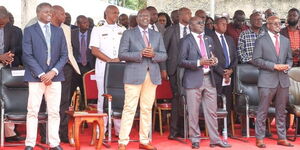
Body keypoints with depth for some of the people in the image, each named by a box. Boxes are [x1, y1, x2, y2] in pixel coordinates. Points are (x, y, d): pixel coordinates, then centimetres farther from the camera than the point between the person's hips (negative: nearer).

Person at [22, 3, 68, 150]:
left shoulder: (58, 31, 13)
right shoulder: (29, 30, 3)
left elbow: (64, 55, 9)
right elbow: (27, 55, -5)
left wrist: (53, 72, -6)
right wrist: (41, 74, -12)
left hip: (54, 76, 3)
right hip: (36, 77, -3)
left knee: (54, 112, 4)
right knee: (32, 111, -2)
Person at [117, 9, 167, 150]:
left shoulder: (157, 35, 16)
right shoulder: (128, 34, 5)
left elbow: (164, 55, 11)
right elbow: (122, 54, -4)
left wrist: (153, 54, -10)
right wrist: (140, 54, -15)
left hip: (152, 75, 4)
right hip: (134, 75, -4)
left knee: (147, 109, 7)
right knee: (129, 109, -7)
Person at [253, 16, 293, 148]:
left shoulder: (285, 40, 14)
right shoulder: (261, 41, -1)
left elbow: (289, 58, 17)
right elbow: (256, 60, -8)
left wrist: (287, 66, -6)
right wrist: (274, 66, -15)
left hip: (283, 80, 5)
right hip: (267, 80, -5)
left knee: (281, 111, 11)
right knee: (263, 111, -1)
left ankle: (282, 138, 19)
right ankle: (259, 138, 6)